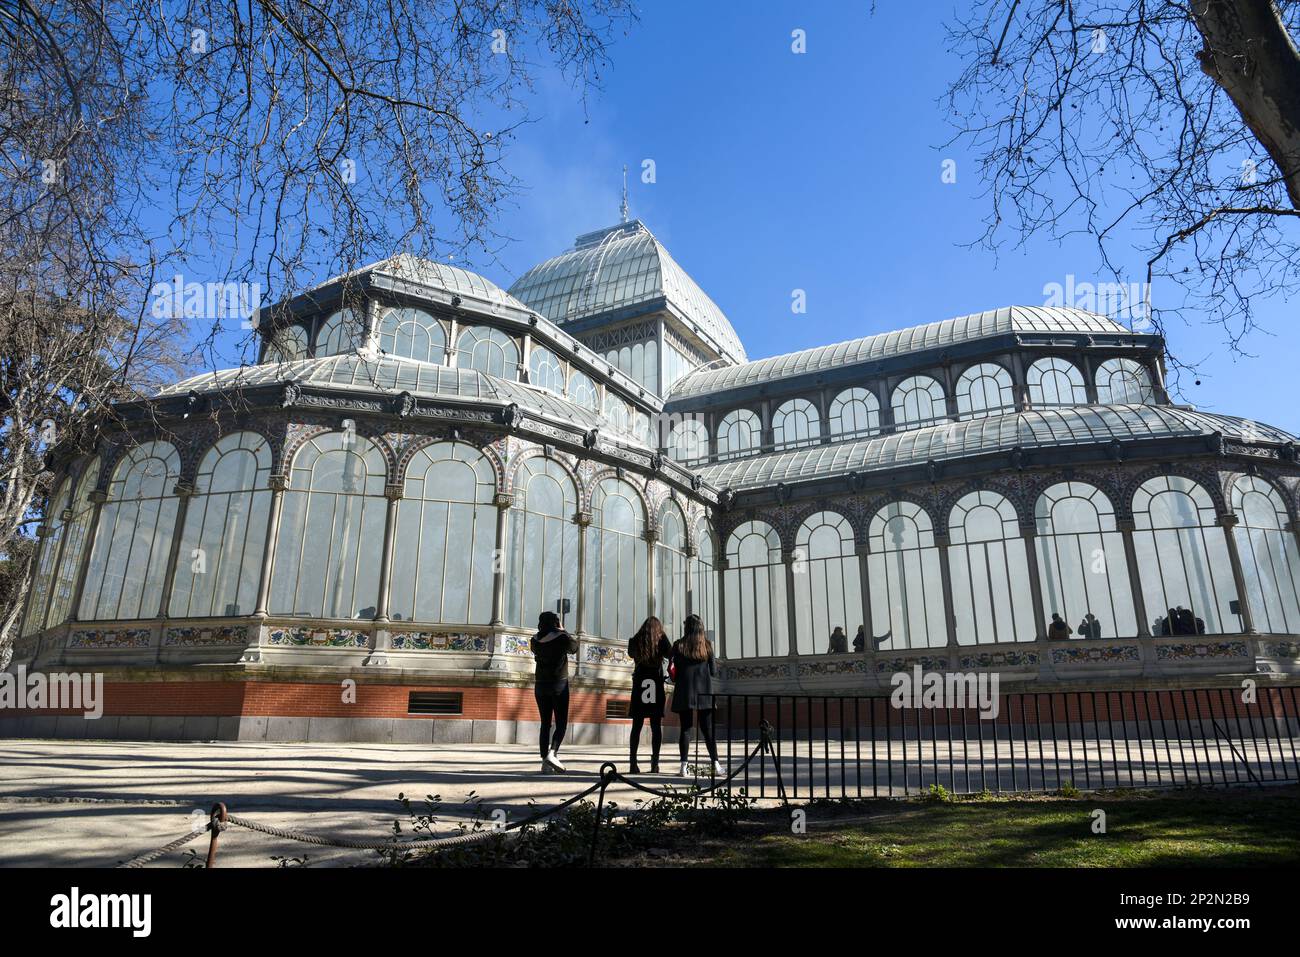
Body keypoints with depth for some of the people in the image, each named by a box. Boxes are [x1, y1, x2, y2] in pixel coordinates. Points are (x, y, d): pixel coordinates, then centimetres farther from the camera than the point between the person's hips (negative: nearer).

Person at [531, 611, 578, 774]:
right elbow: (574, 648, 8)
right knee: (561, 724, 2)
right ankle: (552, 753, -21)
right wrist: (563, 631, 18)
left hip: (540, 685, 4)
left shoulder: (535, 641, -1)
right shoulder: (562, 638, -11)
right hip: (559, 685, -4)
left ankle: (545, 763, 5)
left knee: (545, 724, 10)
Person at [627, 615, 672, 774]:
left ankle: (633, 763, 1)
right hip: (656, 684, -2)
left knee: (636, 725, 6)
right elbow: (670, 654, -3)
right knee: (656, 726, 3)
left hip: (639, 684, 2)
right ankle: (655, 763, -1)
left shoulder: (634, 640, 5)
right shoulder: (661, 639, -1)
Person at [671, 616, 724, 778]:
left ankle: (684, 766, 0)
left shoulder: (679, 645, -1)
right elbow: (713, 671, 4)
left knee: (685, 729, 4)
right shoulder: (707, 645, 3)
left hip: (684, 691, -1)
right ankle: (716, 765, 0)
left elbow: (675, 671, -1)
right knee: (708, 730, 6)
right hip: (704, 691, 1)